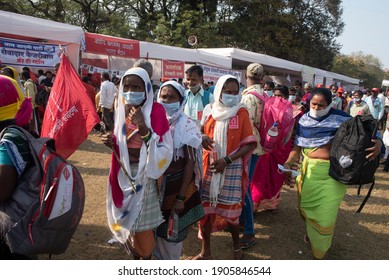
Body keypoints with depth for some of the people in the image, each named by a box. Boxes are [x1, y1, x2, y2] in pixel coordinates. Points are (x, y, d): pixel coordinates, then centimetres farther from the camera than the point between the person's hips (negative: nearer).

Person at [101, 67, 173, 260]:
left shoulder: (155, 111, -15)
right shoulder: (121, 110, 3)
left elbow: (164, 151, -21)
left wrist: (143, 128, -31)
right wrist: (112, 142, -6)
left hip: (145, 176, -5)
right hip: (124, 174, 6)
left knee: (143, 226, 0)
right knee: (129, 223, 16)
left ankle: (145, 258, 27)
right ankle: (137, 258, 39)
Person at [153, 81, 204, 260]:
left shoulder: (186, 127, -12)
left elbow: (190, 163, -12)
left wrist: (181, 197, -14)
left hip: (177, 184, -4)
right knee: (156, 227, 17)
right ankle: (159, 258, 43)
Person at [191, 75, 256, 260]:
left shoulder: (241, 112, -4)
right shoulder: (210, 110, 3)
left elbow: (250, 144, -8)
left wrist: (227, 160, -17)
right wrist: (201, 137, -10)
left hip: (232, 168, -2)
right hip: (209, 166, 3)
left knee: (231, 210, 8)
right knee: (204, 208, 8)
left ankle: (237, 246, 36)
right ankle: (205, 251, 27)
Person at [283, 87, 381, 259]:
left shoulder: (340, 118, -9)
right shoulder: (305, 120, 1)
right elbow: (298, 146, 4)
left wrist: (378, 142, -27)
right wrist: (288, 163, -10)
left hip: (332, 173, -3)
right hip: (309, 170, 4)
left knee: (325, 213, 3)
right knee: (306, 206, 18)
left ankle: (320, 251, 28)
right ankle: (311, 231, 51)